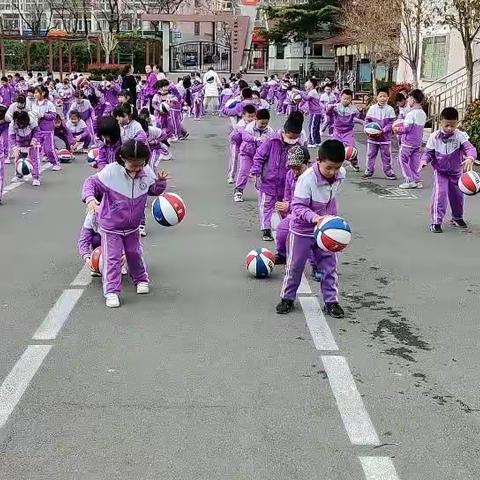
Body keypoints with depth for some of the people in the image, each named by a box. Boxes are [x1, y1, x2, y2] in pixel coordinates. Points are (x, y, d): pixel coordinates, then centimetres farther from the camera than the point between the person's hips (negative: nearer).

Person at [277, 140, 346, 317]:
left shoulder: (341, 175, -10)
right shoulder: (307, 179, -29)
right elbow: (298, 206, -29)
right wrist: (315, 218, -44)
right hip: (302, 231, -4)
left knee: (329, 266, 6)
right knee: (294, 266, 9)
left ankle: (331, 301, 19)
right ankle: (287, 298, 28)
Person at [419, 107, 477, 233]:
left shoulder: (460, 136, -16)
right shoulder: (434, 137, -14)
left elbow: (470, 148, -25)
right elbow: (429, 152, -7)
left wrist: (470, 158, -46)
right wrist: (424, 161, -27)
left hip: (456, 172, 2)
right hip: (440, 172, -2)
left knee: (457, 195, 16)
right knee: (439, 194, -16)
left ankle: (457, 218, 39)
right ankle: (436, 221, -10)